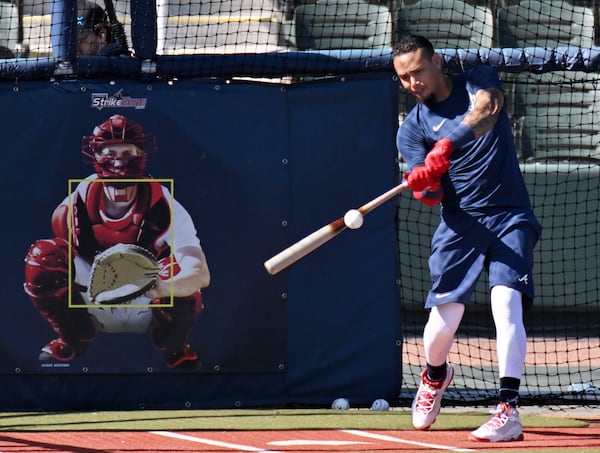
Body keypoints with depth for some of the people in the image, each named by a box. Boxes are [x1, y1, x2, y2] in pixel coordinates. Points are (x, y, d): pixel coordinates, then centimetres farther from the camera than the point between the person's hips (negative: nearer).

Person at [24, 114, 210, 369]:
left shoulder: (164, 206, -22)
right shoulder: (76, 206, -14)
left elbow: (201, 274, -33)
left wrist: (159, 288, -51)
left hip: (150, 311, -2)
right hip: (93, 308, 2)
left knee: (181, 272, -34)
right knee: (42, 256, -23)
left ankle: (174, 349, 1)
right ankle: (72, 340, 5)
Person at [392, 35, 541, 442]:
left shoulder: (479, 80, 2)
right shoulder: (413, 128, 5)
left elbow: (486, 110, -23)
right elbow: (430, 196, -7)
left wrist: (448, 145, -39)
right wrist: (424, 184, -32)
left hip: (510, 216, -2)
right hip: (459, 223, 2)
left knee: (506, 301, -21)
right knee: (443, 320, -5)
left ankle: (508, 411, -25)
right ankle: (435, 376, 30)